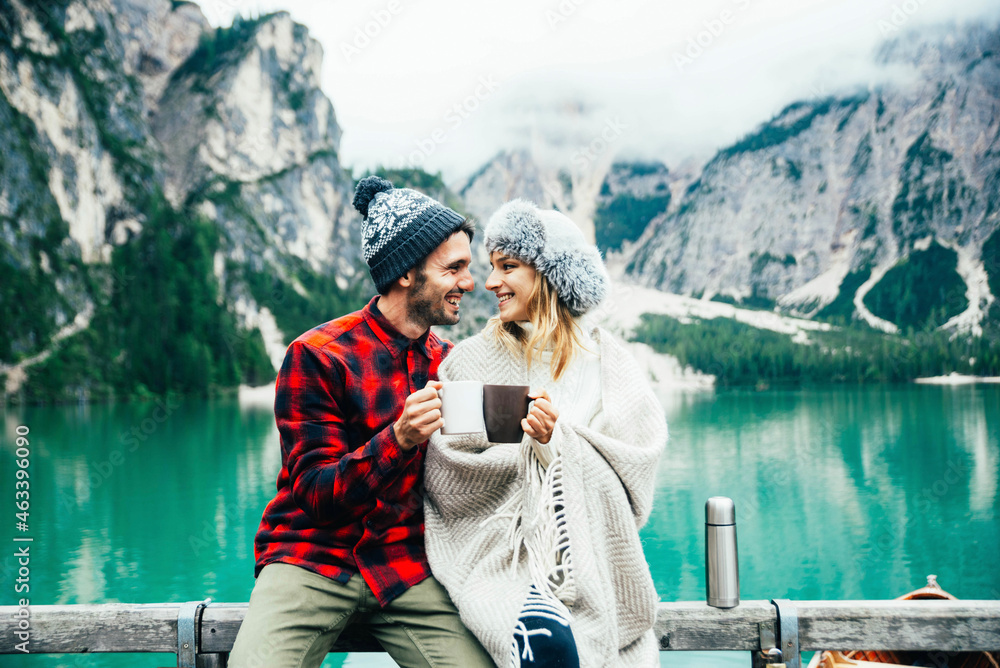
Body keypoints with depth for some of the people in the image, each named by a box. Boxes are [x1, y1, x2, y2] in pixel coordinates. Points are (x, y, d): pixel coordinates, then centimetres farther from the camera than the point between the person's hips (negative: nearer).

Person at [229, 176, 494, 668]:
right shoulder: (315, 356, -6)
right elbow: (315, 493, -10)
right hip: (312, 558, -3)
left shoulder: (449, 364, 10)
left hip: (406, 566, 3)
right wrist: (398, 440, -26)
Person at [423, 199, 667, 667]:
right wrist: (530, 448, -11)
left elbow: (634, 467, -1)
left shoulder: (606, 361, 8)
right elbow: (448, 474, -3)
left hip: (591, 556, 2)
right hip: (500, 553, -1)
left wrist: (560, 439, -15)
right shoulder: (470, 360, 6)